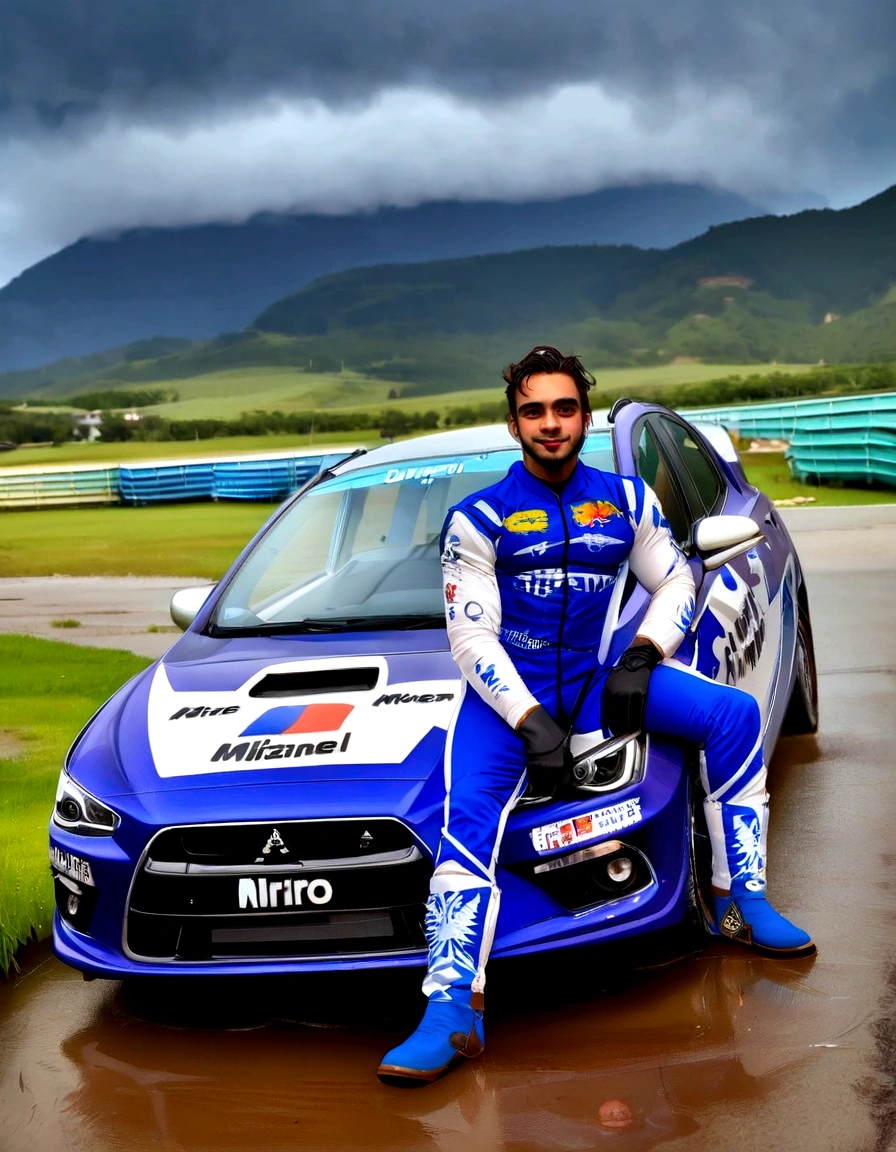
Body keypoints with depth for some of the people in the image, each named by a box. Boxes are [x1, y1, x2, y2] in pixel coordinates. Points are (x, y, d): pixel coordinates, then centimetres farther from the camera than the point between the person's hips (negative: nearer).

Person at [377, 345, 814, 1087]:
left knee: (733, 713, -13)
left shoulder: (626, 500, 8)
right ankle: (452, 1008, -31)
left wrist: (642, 658, -6)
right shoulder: (479, 517, -4)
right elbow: (471, 638, -9)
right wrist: (532, 724, -19)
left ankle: (742, 903, -6)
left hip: (594, 681, 4)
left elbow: (676, 584, 13)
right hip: (508, 691, -3)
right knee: (469, 816, -27)